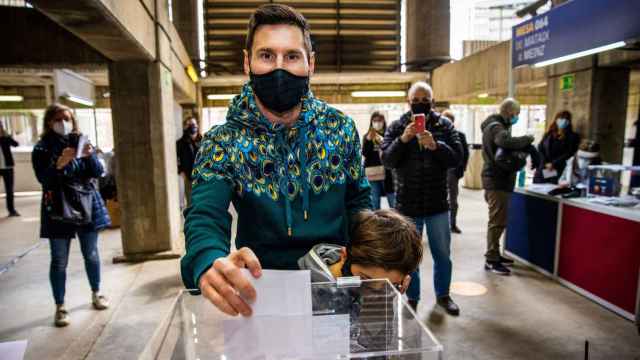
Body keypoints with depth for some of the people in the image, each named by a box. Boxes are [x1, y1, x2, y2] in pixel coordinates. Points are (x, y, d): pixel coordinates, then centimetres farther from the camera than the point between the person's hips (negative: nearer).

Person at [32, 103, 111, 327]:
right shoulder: (42, 148, -3)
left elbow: (98, 172, -2)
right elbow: (43, 178, -13)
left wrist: (89, 156, -21)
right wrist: (59, 164, -29)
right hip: (58, 209, -2)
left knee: (91, 255, 13)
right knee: (59, 261, 4)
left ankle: (96, 295, 31)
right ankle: (60, 307, 17)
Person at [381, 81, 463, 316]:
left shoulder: (444, 125, 1)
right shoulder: (397, 127, -2)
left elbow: (457, 157, -8)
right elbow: (387, 160, -11)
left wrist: (436, 146, -25)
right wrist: (403, 139, -26)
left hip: (438, 204, 1)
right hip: (407, 205, -1)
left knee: (442, 254, 15)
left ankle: (443, 295, 36)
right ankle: (412, 298, 29)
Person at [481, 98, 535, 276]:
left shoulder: (497, 126, 18)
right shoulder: (495, 127, -16)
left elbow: (507, 143, 15)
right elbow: (507, 142, -36)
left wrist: (525, 145, -2)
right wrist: (527, 139, -20)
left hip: (497, 180, 10)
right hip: (497, 181, -10)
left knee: (498, 221, 18)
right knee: (497, 221, -6)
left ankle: (495, 255, 28)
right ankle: (491, 260, 0)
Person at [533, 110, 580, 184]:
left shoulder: (572, 137, 8)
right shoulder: (548, 134, 16)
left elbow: (569, 154, -3)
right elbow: (540, 149, 6)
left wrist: (553, 164, -13)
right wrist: (545, 164, -9)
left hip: (558, 171, -2)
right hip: (542, 170, 3)